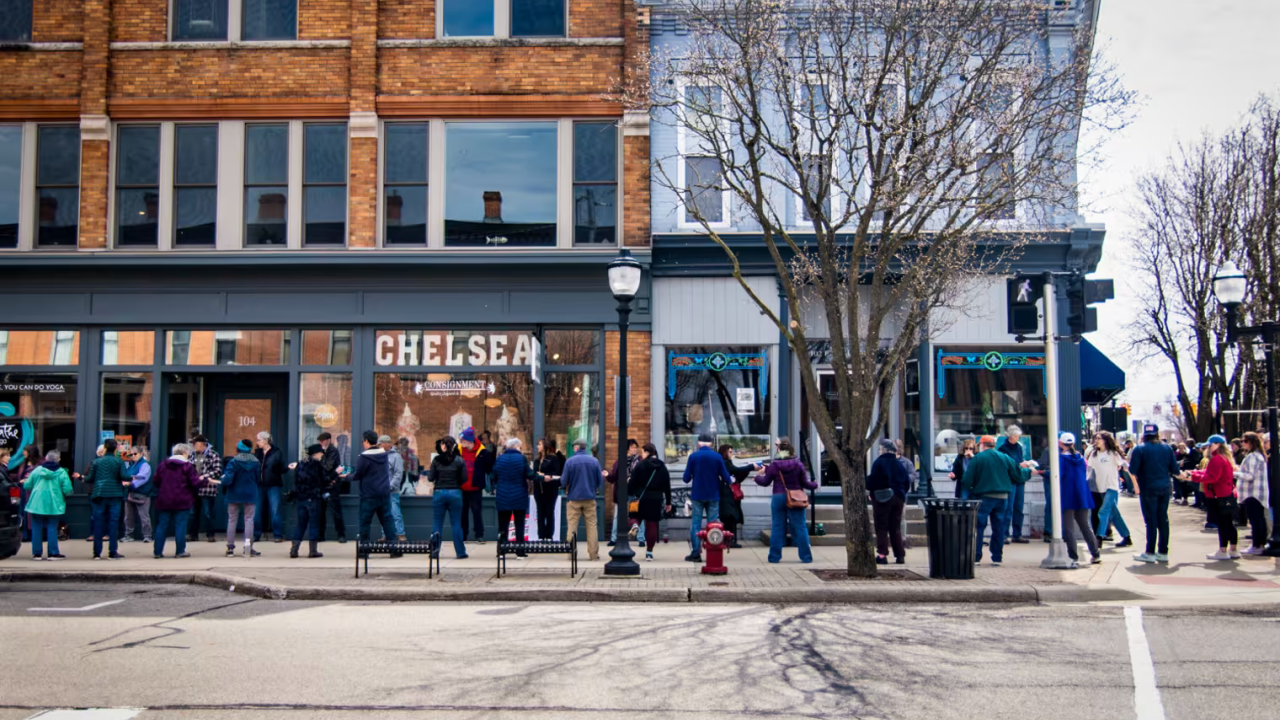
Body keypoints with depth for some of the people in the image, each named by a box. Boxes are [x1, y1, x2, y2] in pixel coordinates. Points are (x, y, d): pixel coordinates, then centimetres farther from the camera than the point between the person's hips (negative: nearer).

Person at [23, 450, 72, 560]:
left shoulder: (37, 470, 1)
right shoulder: (61, 472, -7)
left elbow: (26, 486, 3)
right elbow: (67, 489, -14)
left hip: (37, 504, 2)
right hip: (53, 505, -2)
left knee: (37, 529, 9)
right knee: (52, 528, 4)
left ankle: (37, 553, 11)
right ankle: (53, 553, 3)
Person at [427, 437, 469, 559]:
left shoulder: (436, 460, -4)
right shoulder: (459, 460, -5)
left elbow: (430, 478, -2)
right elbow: (464, 479, -3)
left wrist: (428, 471, 18)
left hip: (439, 493, 0)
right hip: (455, 493, 0)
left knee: (437, 524, 9)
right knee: (456, 524, 7)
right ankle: (460, 552, 8)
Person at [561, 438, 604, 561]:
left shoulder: (570, 461, -8)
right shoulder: (594, 461, -3)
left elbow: (564, 481, -7)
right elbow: (600, 481, 2)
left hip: (574, 498, -1)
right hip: (590, 498, 1)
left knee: (572, 526, 7)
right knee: (592, 525, 8)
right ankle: (593, 553, 7)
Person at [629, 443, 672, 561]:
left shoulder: (640, 465, -5)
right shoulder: (662, 467, 8)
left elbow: (632, 483, -8)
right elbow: (667, 486, 11)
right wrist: (668, 502, 18)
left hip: (641, 498, -3)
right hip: (656, 499, 3)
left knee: (637, 518, 15)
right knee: (652, 525, 6)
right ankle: (649, 552, 6)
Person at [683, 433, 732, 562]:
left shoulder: (693, 456, -6)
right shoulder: (717, 456, -5)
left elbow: (686, 478, -5)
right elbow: (726, 478, -5)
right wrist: (731, 480, 17)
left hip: (697, 495, 0)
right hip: (713, 496, 0)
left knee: (696, 524, 6)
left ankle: (696, 553, 3)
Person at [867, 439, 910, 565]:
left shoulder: (879, 462, -10)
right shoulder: (899, 464, 8)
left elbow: (873, 480, -18)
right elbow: (907, 482, 9)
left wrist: (869, 488, 2)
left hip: (882, 498, -5)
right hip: (898, 498, 5)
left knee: (881, 528, 1)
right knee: (896, 528, 12)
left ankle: (882, 555, -4)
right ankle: (900, 555, 9)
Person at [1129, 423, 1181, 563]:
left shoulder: (1140, 449, -7)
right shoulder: (1167, 448, 4)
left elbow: (1133, 470, -10)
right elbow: (1175, 470, 6)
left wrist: (1136, 485, 10)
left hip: (1148, 489, -4)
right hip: (1165, 488, 4)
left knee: (1151, 521, 0)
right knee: (1163, 520, 9)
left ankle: (1150, 553, 2)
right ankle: (1163, 552, 13)